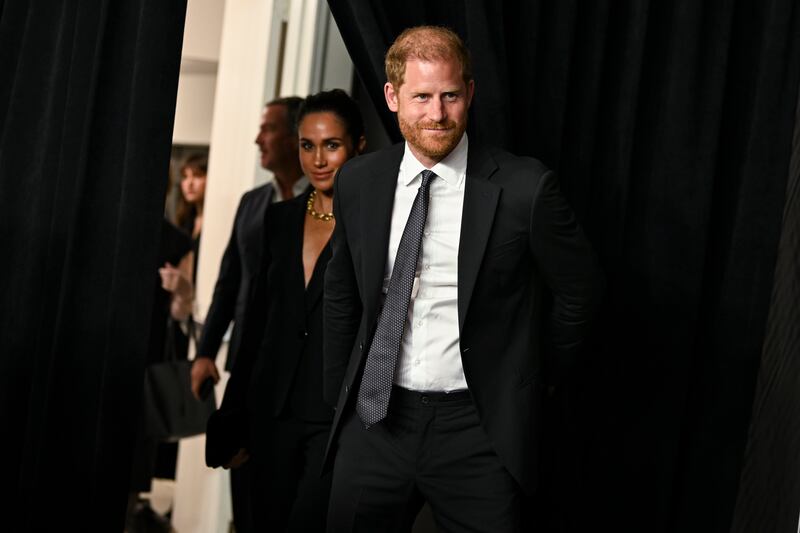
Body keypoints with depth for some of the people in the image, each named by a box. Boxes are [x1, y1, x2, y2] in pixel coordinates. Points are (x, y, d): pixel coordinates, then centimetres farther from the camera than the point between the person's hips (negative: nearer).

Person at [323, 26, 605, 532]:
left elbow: (581, 288, 1)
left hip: (478, 430, -3)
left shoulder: (524, 187, -12)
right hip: (376, 418, 4)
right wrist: (339, 396, 14)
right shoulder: (358, 182, 2)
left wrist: (534, 370, 10)